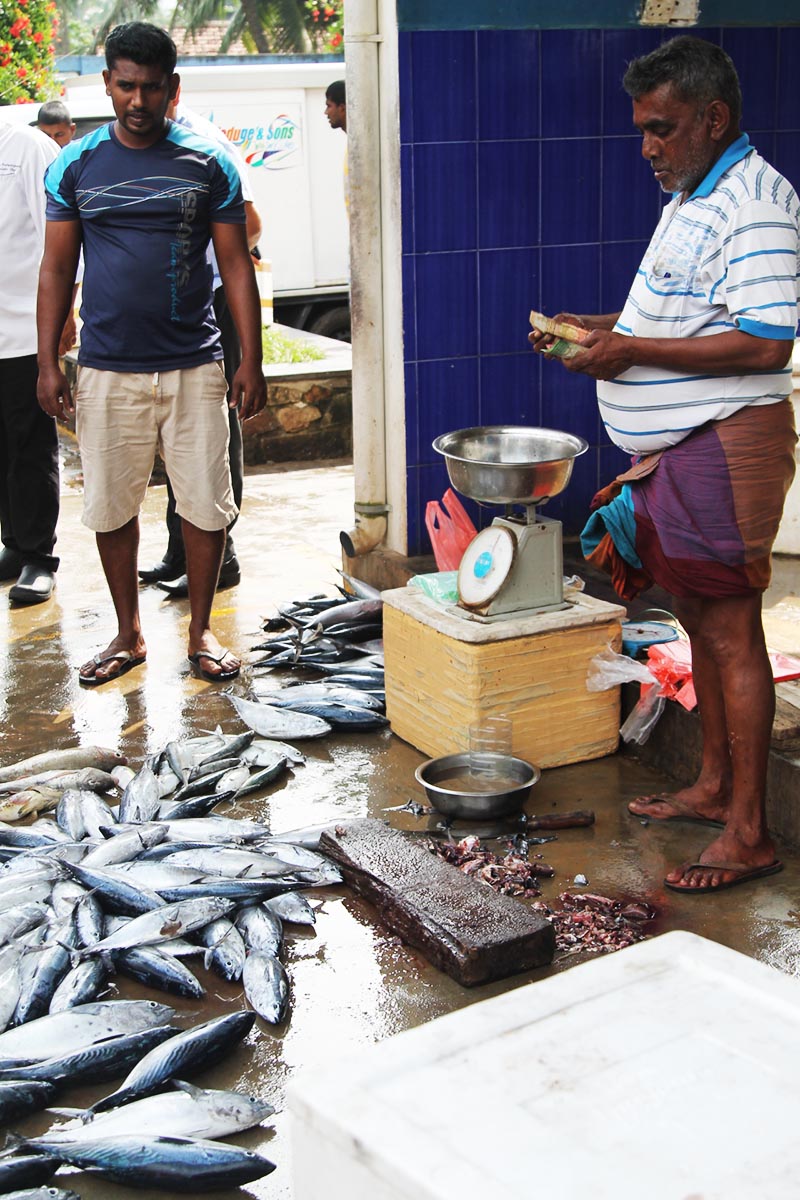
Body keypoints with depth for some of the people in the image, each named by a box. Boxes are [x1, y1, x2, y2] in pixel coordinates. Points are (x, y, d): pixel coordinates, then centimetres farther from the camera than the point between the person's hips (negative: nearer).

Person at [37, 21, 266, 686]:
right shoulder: (75, 166, 4)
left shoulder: (209, 164, 2)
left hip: (194, 367, -1)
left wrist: (252, 361, -3)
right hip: (107, 370, 1)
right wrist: (48, 363, 1)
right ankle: (129, 634, 24)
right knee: (111, 508, 8)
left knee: (207, 506, 2)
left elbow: (236, 264, 3)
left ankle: (201, 631, 20)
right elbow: (57, 269, 7)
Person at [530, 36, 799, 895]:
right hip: (675, 445, 10)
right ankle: (713, 785, 29)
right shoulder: (693, 196, 17)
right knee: (699, 616, 16)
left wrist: (632, 351, -21)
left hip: (725, 445, -10)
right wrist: (599, 328, 11)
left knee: (731, 630, -5)